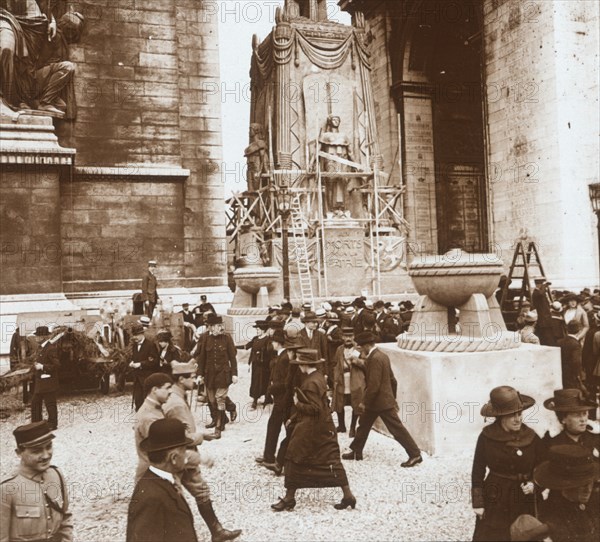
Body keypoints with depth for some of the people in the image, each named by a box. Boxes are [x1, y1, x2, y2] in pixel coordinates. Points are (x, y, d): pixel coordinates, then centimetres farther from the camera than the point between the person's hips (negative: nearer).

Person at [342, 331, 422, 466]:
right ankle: (356, 452, 29)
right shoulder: (381, 356, 9)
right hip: (376, 402, 10)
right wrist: (393, 398, 21)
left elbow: (374, 385, -25)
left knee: (397, 428, -3)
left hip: (381, 401, -10)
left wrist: (365, 403, -17)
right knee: (363, 424, 18)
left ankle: (415, 454, 5)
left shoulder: (375, 359, -22)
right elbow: (392, 380, 15)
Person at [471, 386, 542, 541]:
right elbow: (478, 471, -3)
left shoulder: (532, 438, -7)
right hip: (495, 502, -1)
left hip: (525, 504, 1)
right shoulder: (486, 437, -11)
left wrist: (535, 485, -15)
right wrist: (477, 503, -3)